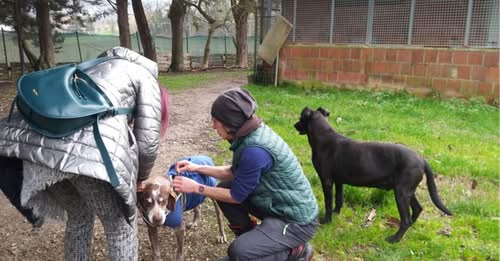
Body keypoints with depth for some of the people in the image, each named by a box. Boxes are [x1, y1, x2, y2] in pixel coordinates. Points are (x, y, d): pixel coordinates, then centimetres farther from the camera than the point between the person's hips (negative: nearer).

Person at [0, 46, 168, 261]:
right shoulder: (146, 77, 20)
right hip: (91, 149, -6)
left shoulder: (98, 67, 39)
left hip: (37, 140, 7)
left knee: (79, 217, 29)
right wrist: (141, 177, 30)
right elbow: (147, 143, 10)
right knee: (120, 224, 17)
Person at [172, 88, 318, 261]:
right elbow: (235, 173, 11)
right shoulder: (251, 133, -2)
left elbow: (236, 196, -18)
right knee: (223, 188, 7)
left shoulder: (255, 150, -30)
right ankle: (251, 240, 22)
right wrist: (198, 168, 5)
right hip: (276, 203, 9)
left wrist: (196, 188, -9)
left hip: (296, 219, -9)